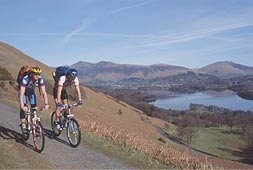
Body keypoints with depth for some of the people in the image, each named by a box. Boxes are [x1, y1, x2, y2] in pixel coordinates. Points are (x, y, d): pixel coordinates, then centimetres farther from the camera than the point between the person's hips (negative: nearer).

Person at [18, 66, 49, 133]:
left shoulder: (40, 79, -29)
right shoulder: (25, 79, -39)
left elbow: (44, 92, -28)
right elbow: (21, 93, -42)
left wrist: (46, 104, -38)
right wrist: (22, 106, -50)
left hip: (31, 91, 3)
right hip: (23, 90, -3)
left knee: (34, 108, -6)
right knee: (24, 108, -18)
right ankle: (23, 123, -5)